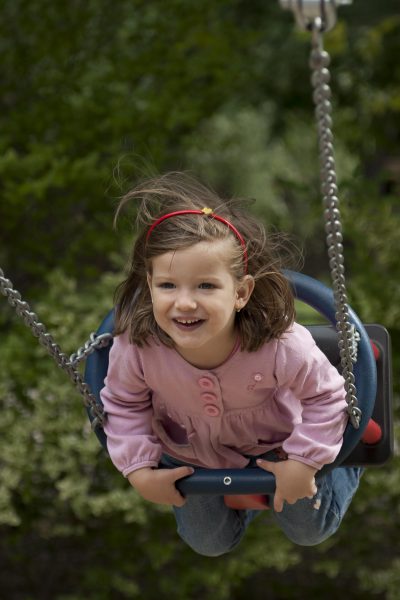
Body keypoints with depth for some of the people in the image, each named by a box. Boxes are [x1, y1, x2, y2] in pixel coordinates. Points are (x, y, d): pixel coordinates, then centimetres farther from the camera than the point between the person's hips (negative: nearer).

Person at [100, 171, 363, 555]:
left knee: (310, 531, 23)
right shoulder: (136, 345, -37)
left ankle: (347, 463, 50)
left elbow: (325, 396, -21)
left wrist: (304, 462, -21)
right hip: (188, 457, 2)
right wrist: (138, 469, -17)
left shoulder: (282, 346, -41)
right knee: (210, 544, 25)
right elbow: (123, 403, -14)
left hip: (271, 446, -1)